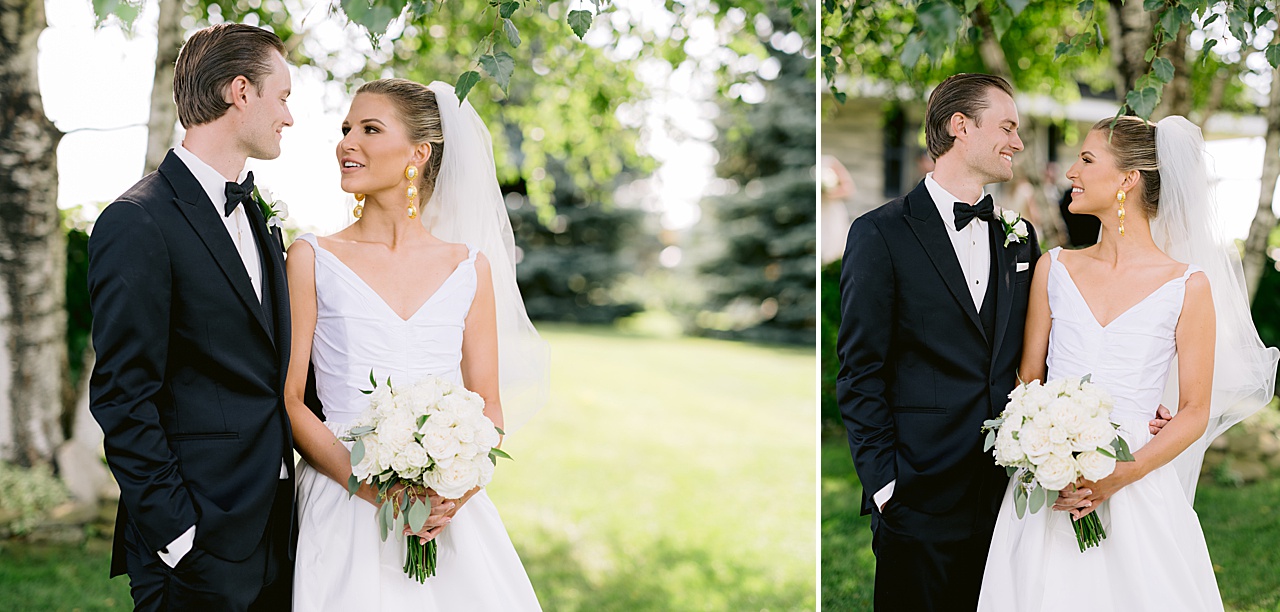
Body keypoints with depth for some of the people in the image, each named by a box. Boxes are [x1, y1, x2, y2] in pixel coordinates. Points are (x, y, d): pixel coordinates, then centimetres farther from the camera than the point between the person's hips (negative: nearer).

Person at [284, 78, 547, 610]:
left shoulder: (470, 267, 7)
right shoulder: (313, 260, 2)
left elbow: (490, 410, 7)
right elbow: (289, 401, -2)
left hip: (451, 517, 2)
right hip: (344, 509, -2)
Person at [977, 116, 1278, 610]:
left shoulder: (1188, 285, -3)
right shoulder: (1055, 269, 6)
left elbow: (1195, 411, -2)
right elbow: (1028, 378, 9)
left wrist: (1123, 475, -15)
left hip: (1136, 490, -2)